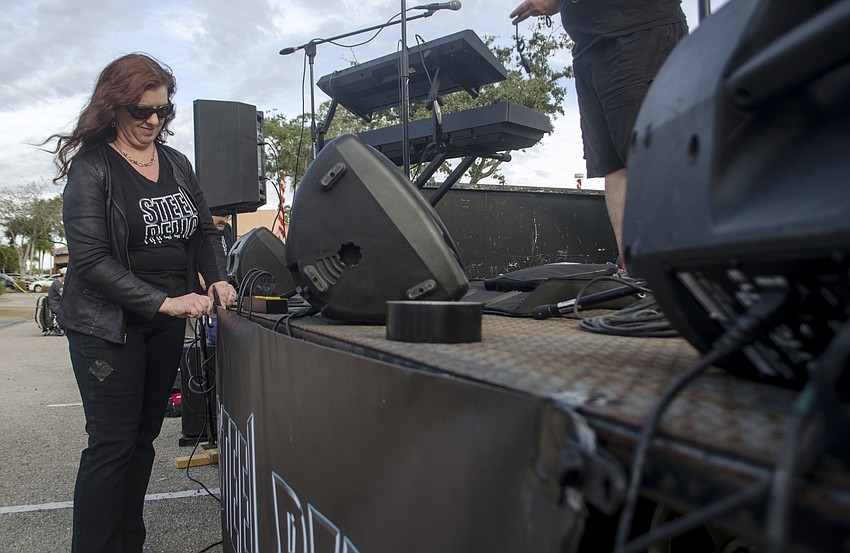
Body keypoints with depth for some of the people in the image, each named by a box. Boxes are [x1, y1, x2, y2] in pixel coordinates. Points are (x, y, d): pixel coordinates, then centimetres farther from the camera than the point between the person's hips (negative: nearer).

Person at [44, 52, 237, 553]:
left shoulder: (177, 163, 9)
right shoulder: (91, 169, -9)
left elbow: (205, 230, 15)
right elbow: (90, 259, -17)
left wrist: (218, 279, -4)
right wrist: (164, 302, -23)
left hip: (167, 325, 6)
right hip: (108, 324, -5)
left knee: (144, 437, 13)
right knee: (112, 444, -4)